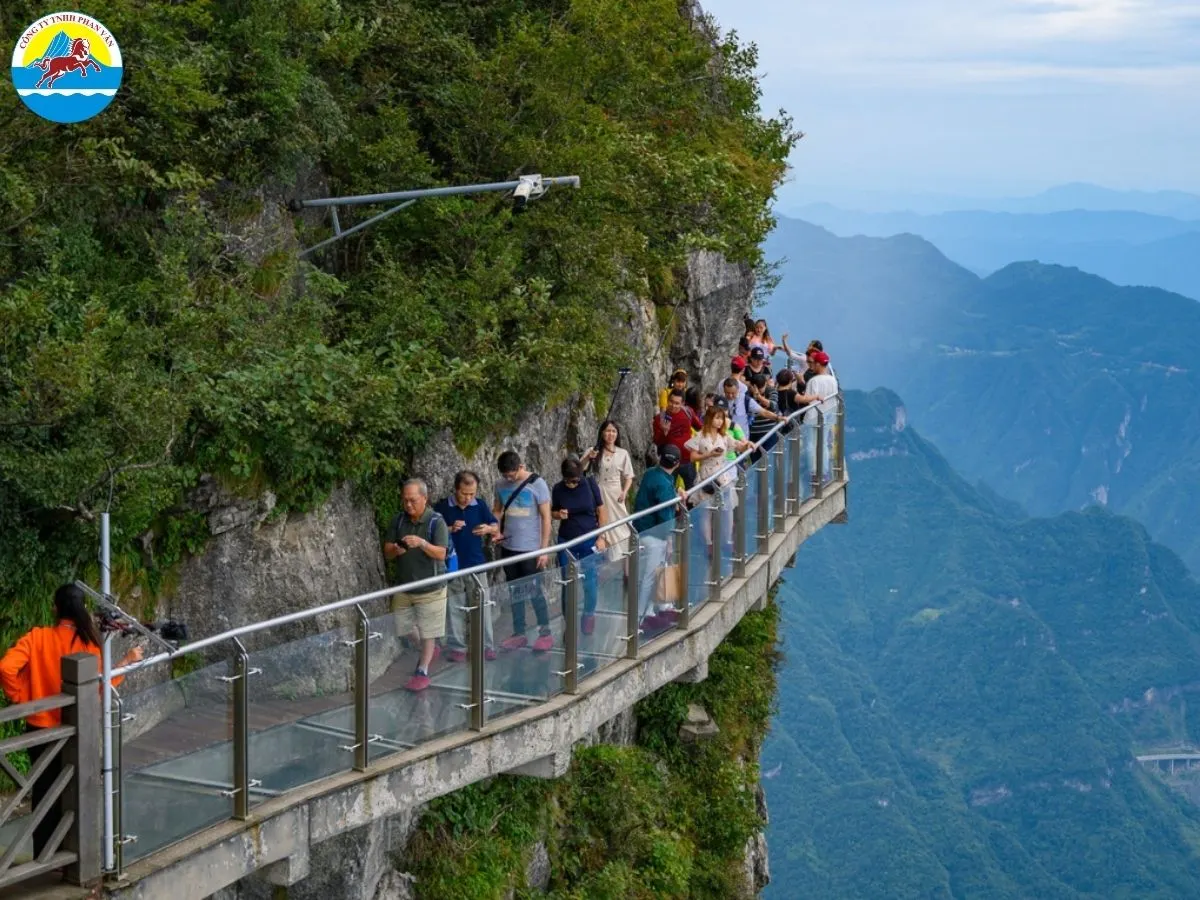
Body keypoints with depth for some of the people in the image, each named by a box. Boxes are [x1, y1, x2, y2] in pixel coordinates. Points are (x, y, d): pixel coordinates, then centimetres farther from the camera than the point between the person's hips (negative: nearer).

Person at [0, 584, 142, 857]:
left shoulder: (37, 637, -11)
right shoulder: (90, 644, -11)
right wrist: (126, 662, 4)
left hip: (41, 730, 1)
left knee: (44, 792, 13)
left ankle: (44, 857, 19)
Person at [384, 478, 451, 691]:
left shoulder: (436, 522, -12)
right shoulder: (398, 521, 2)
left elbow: (441, 554, -19)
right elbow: (387, 552, 1)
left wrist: (422, 543, -36)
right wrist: (395, 550, -22)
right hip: (402, 587, 5)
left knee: (428, 633, -1)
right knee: (404, 629, 15)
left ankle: (423, 671, 8)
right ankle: (427, 652, 39)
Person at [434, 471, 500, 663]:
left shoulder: (480, 505, 2)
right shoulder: (442, 507, -6)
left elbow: (496, 528, 9)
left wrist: (489, 529, -14)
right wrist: (450, 529, -18)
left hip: (477, 565, 2)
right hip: (453, 566, -2)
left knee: (482, 606, 4)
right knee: (455, 609, 4)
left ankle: (486, 645, 11)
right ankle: (457, 647, 12)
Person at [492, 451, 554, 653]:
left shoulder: (537, 484, -12)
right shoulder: (501, 485, 3)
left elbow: (546, 517, -10)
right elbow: (497, 511, 14)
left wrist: (543, 550, -12)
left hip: (530, 549, -5)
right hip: (508, 547, 5)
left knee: (534, 592, 1)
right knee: (514, 593, 13)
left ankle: (545, 634, 12)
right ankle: (519, 634, 23)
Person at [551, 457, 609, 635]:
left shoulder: (590, 484, -9)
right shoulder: (558, 489, -5)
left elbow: (601, 510, -2)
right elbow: (552, 512, 9)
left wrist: (601, 537, -5)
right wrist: (559, 514, -15)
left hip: (589, 540, -1)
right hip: (566, 542, 1)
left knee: (590, 582, 3)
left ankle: (589, 615, 27)